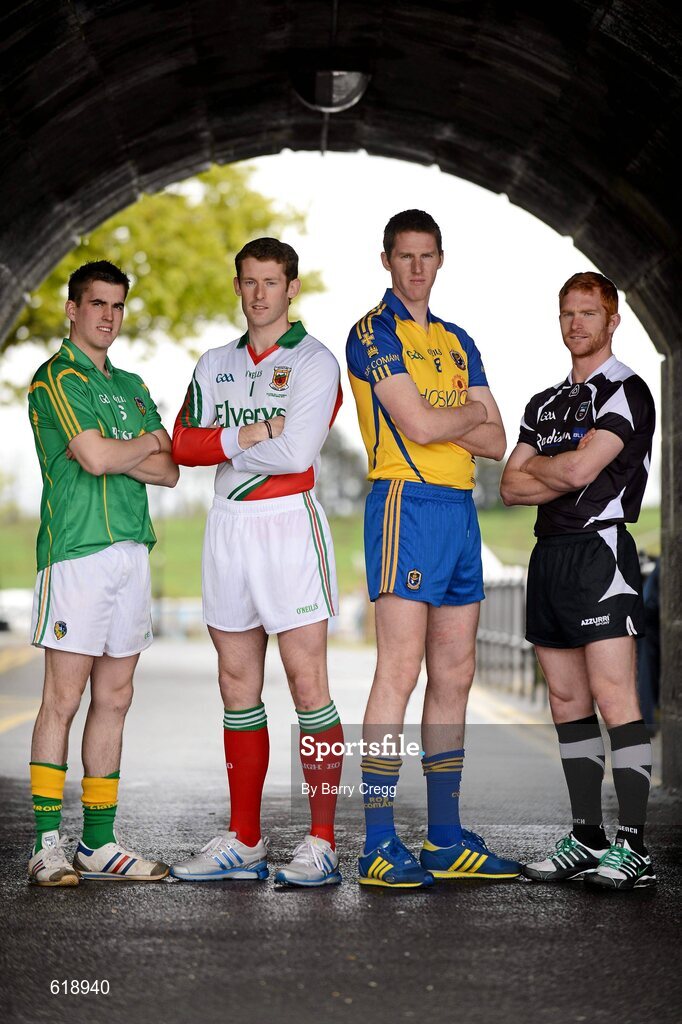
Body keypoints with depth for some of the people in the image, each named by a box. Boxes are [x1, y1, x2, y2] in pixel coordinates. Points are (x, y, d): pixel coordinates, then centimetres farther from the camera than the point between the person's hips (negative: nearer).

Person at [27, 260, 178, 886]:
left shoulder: (131, 387, 21)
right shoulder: (58, 377, -2)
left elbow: (170, 471, 12)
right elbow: (95, 457, -15)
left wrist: (118, 453, -5)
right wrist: (146, 443, 3)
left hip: (132, 549, 7)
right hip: (76, 551, -7)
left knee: (114, 699, 7)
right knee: (64, 698, -6)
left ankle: (100, 843, 12)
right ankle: (48, 845, -2)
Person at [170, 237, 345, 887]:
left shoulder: (314, 362, -2)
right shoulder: (215, 363, 16)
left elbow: (297, 452, -14)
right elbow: (183, 445, 5)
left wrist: (220, 443, -4)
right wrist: (250, 434, -8)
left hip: (288, 523, -6)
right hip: (228, 524, 6)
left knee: (306, 683, -8)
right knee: (237, 685, 8)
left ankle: (321, 843, -3)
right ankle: (243, 842, 15)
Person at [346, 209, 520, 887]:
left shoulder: (458, 343, 20)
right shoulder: (374, 331, -2)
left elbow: (494, 442, 11)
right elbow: (417, 425, -14)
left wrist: (442, 420, -4)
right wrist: (472, 412, 4)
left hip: (459, 508, 8)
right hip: (405, 501, -7)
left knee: (454, 677, 8)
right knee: (400, 670, -12)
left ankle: (446, 840, 14)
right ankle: (379, 845, -9)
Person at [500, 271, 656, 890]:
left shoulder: (627, 392, -3)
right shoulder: (546, 404, 21)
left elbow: (581, 468, -16)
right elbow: (511, 487, 13)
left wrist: (535, 466, 4)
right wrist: (562, 478, -4)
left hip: (599, 549, -8)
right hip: (549, 555, 8)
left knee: (613, 697, -12)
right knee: (568, 701, 7)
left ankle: (634, 846, -12)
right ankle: (587, 839, 13)